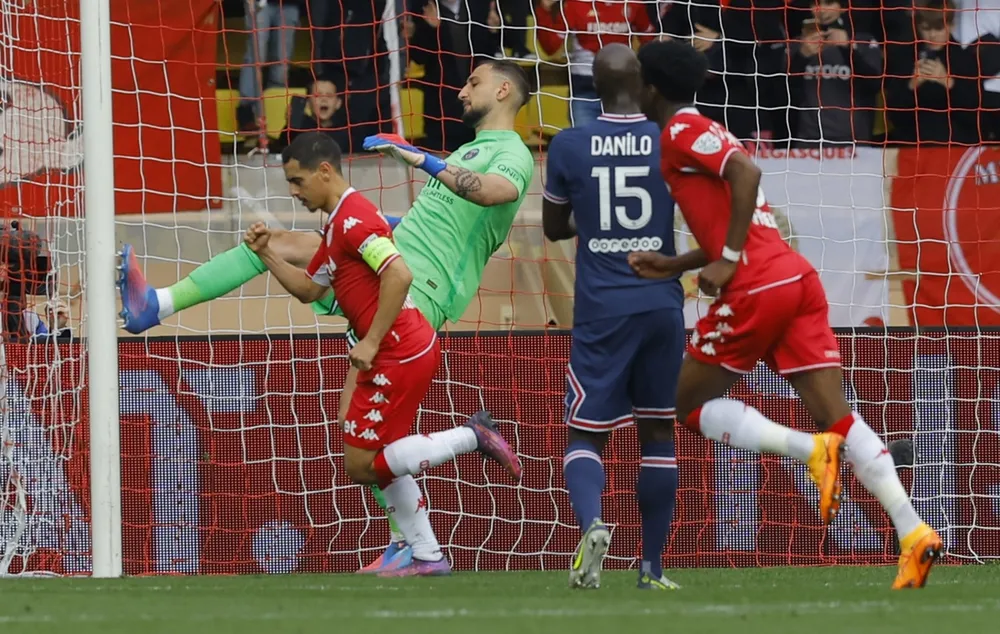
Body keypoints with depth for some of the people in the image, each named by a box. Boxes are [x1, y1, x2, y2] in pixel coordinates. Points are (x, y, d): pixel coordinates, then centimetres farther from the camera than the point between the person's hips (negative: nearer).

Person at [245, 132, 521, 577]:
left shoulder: (353, 218, -15)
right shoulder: (336, 225, 18)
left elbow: (399, 274, -27)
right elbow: (308, 290, 26)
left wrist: (371, 343, -24)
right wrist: (266, 256, 13)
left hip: (400, 354, -11)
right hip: (415, 346, 11)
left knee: (361, 465, -7)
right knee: (384, 463, 16)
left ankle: (471, 438, -7)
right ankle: (427, 556, 18)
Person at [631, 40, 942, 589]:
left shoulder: (681, 130, -1)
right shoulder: (705, 135, 26)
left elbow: (746, 172, -18)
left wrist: (728, 260, -16)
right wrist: (671, 267, 21)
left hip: (758, 287, -8)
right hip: (798, 278, 8)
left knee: (691, 403, 7)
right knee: (834, 414, 1)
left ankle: (809, 450, -14)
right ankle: (913, 533, -14)